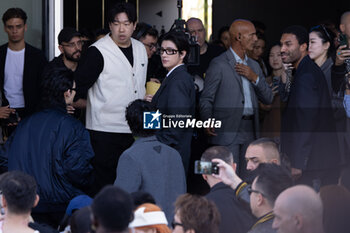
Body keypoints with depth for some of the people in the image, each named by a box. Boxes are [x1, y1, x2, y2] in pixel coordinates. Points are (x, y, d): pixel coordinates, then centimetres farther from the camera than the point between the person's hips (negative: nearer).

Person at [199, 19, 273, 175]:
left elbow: (268, 99, 16)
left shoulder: (253, 66, 19)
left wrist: (255, 78, -1)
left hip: (249, 131, 7)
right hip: (227, 131, -7)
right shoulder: (219, 64, -3)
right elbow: (206, 99, -5)